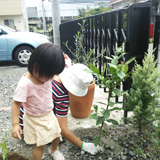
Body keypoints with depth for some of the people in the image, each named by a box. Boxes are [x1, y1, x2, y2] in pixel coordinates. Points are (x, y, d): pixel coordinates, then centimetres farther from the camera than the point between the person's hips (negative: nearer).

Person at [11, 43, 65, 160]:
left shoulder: (46, 74, -15)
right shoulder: (25, 84, -32)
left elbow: (54, 67, 6)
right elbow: (16, 104, -23)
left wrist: (60, 58, -15)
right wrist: (15, 124, -26)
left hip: (49, 114, 7)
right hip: (35, 120, -6)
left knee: (57, 135, 23)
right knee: (40, 145, 3)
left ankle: (54, 151, 56)